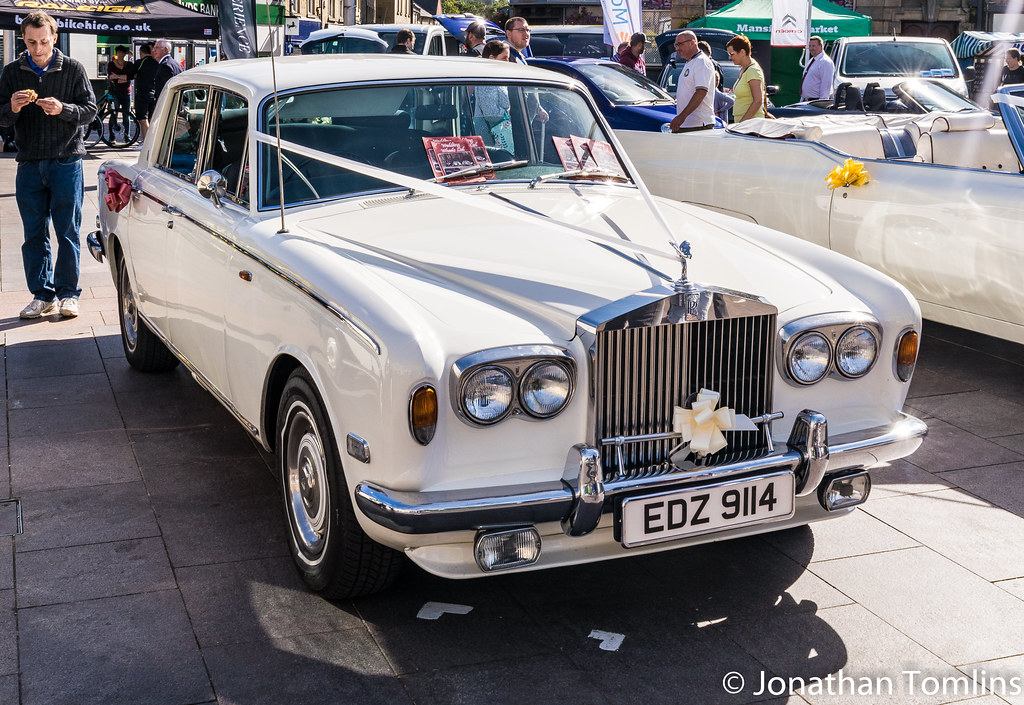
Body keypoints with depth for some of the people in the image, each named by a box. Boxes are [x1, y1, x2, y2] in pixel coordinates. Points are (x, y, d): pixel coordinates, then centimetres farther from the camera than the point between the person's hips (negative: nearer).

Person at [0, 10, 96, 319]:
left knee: (68, 232, 1)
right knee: (34, 234, 6)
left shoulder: (72, 69, 0)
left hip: (66, 161, -2)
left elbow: (90, 110, -2)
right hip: (29, 163, 3)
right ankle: (42, 295, 15)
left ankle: (68, 294, 10)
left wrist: (63, 109, -20)